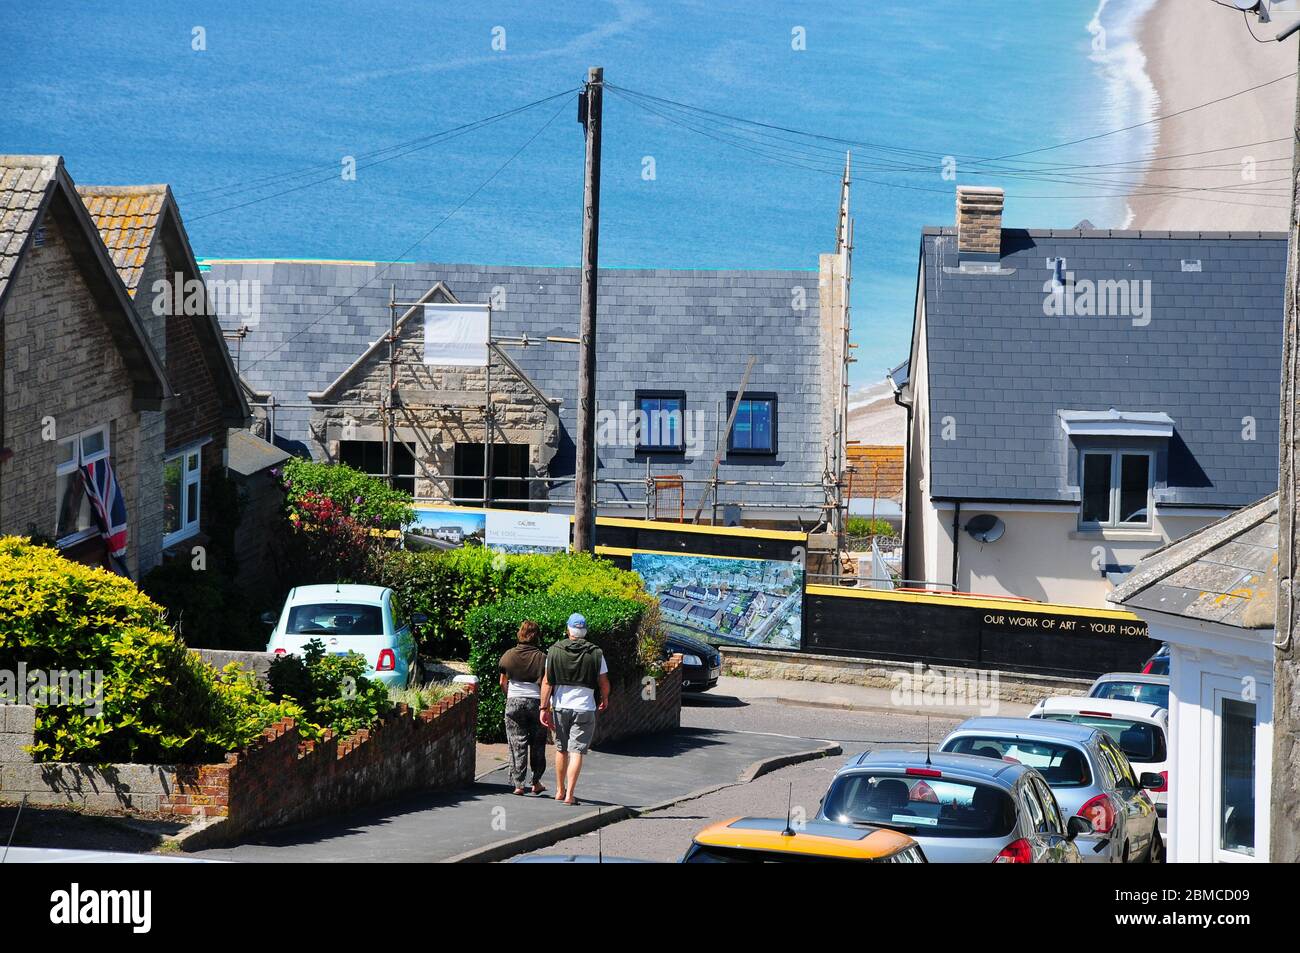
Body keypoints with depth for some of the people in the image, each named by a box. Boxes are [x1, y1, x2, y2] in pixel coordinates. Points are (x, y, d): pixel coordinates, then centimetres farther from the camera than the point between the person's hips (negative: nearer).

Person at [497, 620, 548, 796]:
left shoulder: (509, 656, 0)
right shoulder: (541, 658, -5)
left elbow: (503, 683, 6)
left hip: (514, 702, 1)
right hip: (536, 702, -1)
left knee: (517, 744, 2)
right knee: (537, 744, 12)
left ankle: (518, 784, -3)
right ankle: (536, 782, 15)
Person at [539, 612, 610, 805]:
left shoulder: (555, 651, -1)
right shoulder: (595, 654, -4)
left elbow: (547, 682, -4)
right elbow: (604, 683, 2)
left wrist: (544, 708, -1)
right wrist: (605, 699, 22)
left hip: (560, 707, 2)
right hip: (584, 708, -2)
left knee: (561, 749, 17)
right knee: (576, 751, -4)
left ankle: (560, 791, 26)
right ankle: (570, 794, -12)